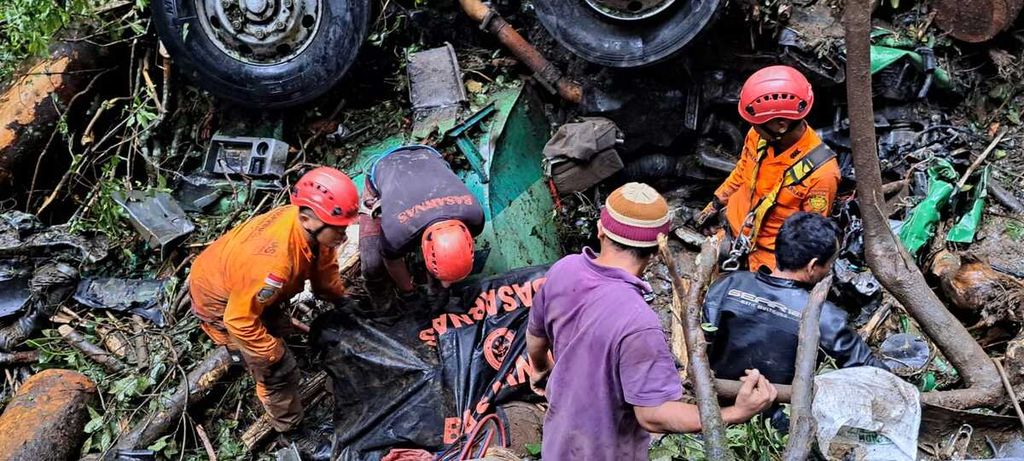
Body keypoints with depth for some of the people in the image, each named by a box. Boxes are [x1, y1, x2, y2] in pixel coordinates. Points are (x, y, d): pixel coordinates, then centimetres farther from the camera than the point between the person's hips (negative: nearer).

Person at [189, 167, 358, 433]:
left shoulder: (313, 225, -23)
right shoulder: (273, 261, -47)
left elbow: (325, 264, 0)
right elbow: (240, 319, -35)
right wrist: (273, 353, -23)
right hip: (221, 301, -7)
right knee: (279, 370, -3)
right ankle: (290, 428, 19)